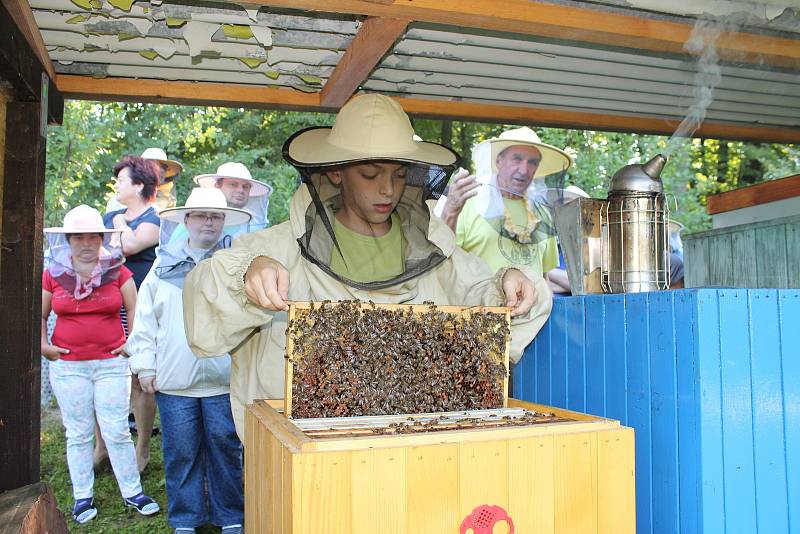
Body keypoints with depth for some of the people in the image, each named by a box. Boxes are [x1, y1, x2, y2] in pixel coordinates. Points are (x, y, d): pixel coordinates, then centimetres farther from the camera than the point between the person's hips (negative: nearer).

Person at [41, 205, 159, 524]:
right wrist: (42, 345, 0)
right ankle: (83, 497, 21)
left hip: (111, 363, -1)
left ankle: (132, 492, 14)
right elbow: (40, 315, 13)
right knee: (78, 434, 9)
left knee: (117, 432, 1)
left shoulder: (117, 271, 0)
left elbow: (135, 310, 6)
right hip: (68, 366, 1)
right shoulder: (53, 274, 3)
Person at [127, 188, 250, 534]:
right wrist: (144, 365, 5)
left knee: (226, 448, 7)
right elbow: (144, 319, 11)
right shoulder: (165, 265, 9)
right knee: (180, 452, 9)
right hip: (174, 379, 1)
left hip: (225, 379, -1)